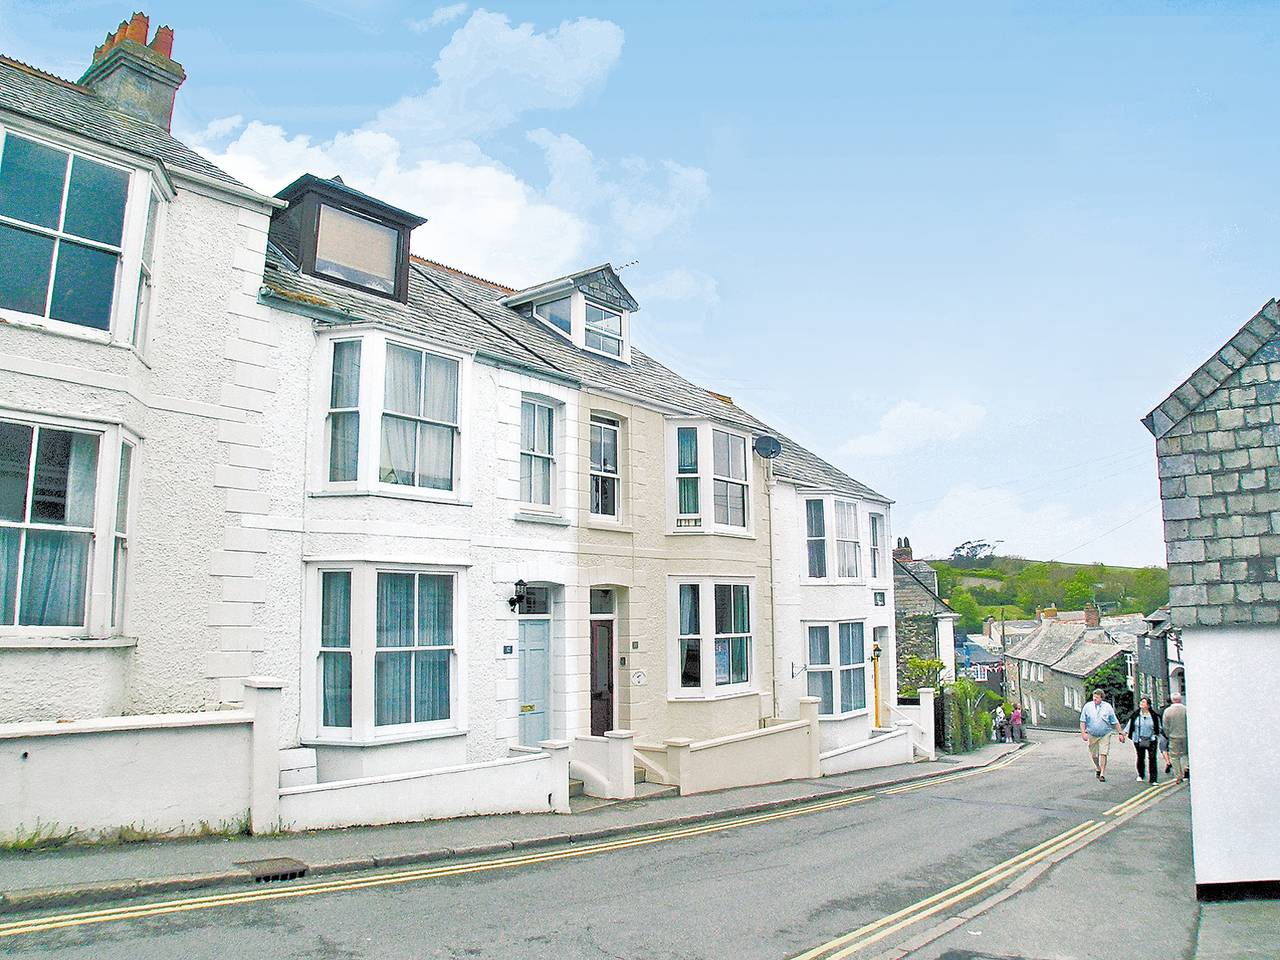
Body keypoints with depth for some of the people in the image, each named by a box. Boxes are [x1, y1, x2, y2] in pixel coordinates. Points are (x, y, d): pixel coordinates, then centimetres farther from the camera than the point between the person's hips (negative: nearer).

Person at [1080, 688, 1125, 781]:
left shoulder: (1107, 707, 0)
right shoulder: (1087, 706, 0)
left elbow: (1115, 722, 5)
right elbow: (1083, 721, 1)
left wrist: (1120, 733, 2)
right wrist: (1083, 733, -8)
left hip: (1105, 735, -1)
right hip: (1092, 735, 1)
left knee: (1103, 754, -11)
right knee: (1093, 755, 7)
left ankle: (1102, 774, -5)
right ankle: (1098, 769, 33)